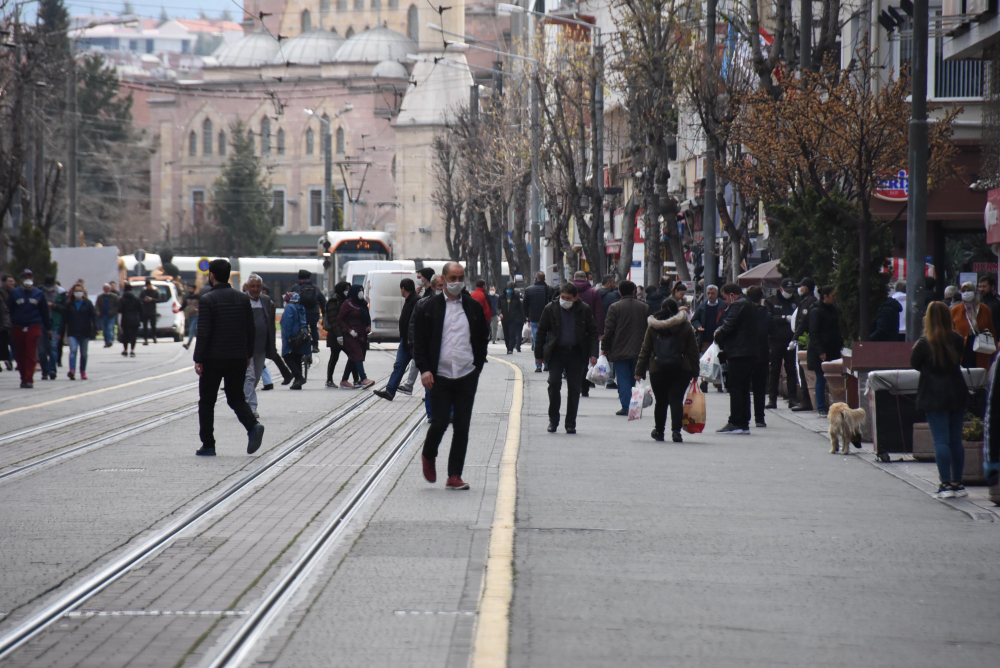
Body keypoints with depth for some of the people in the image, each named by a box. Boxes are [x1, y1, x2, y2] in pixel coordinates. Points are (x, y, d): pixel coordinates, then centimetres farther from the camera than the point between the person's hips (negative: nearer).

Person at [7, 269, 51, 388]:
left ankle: (29, 379, -8)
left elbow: (44, 312, 9)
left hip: (34, 328, -1)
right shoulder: (15, 293, 5)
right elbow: (9, 310, 5)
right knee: (20, 355, 5)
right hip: (18, 328, 1)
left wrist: (48, 328, 9)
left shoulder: (38, 294, 6)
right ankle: (24, 378, 15)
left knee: (31, 355, -8)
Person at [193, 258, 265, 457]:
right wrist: (248, 355, 18)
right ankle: (253, 426, -14)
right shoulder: (243, 299, 6)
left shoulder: (208, 300, -10)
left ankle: (208, 445, 8)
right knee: (236, 398, 14)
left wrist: (198, 360, -11)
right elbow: (251, 329, 8)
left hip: (213, 359, -4)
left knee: (207, 402, 8)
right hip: (238, 359, 4)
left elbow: (203, 332, -14)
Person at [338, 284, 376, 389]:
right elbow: (339, 319, -9)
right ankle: (364, 379, -28)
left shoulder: (362, 304, 15)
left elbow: (367, 317, 27)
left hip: (361, 335, 8)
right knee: (357, 356, -17)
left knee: (353, 358, 11)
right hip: (351, 336, -8)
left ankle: (344, 380, 18)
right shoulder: (348, 304, -7)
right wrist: (349, 330, -15)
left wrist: (368, 326, 8)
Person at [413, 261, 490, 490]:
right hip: (440, 375, -2)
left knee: (462, 427, 0)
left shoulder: (474, 307, 8)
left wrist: (478, 366, 6)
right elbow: (419, 342, 2)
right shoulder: (429, 308, 2)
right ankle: (428, 457, 27)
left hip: (467, 376, 2)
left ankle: (454, 476, 5)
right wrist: (424, 369, -9)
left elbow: (482, 339, 15)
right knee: (439, 423, -4)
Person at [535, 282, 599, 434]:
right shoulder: (550, 309, -2)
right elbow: (541, 332, 6)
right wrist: (539, 354, 5)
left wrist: (593, 354, -4)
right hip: (556, 352, -1)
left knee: (574, 388, 1)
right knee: (554, 383, -12)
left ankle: (570, 423, 11)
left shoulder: (584, 310, -1)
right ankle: (553, 420, 4)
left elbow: (593, 332, 5)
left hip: (576, 353, 1)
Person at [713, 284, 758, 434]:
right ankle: (744, 424, 12)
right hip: (750, 353, 10)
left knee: (735, 388, -8)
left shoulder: (737, 305, -11)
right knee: (744, 389, 11)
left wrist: (717, 336, 0)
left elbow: (728, 326, -17)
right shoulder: (750, 305, 20)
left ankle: (735, 423, -10)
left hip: (739, 353, -10)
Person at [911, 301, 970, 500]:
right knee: (956, 440, 10)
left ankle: (946, 484, -8)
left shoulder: (924, 343, -12)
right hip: (958, 394, 5)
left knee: (941, 441, -4)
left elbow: (914, 364, 0)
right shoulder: (958, 340, 2)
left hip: (935, 397, -5)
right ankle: (957, 482, 14)